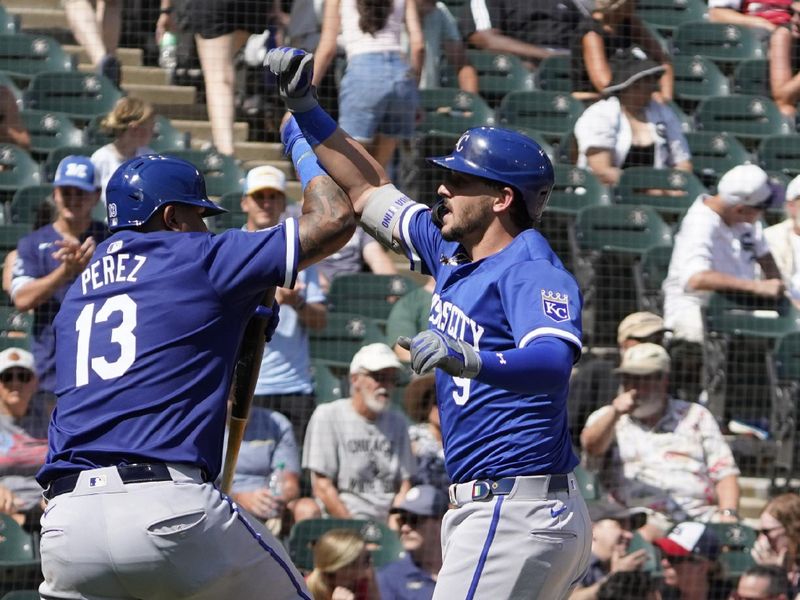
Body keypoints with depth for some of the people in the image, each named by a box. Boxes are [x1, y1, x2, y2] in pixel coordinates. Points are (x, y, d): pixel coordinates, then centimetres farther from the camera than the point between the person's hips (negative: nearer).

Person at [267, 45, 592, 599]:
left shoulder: (533, 270, -14)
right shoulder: (451, 251, 14)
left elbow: (554, 363, -33)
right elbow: (370, 191, 26)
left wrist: (472, 360, -51)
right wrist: (306, 108, 20)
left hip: (516, 511, -10)